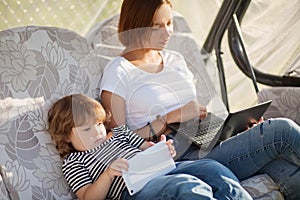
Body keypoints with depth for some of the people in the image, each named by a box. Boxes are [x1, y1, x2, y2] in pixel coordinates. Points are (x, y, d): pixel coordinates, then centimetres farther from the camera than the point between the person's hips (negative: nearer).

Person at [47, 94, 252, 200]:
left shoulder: (118, 132, 28)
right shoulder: (73, 162, 10)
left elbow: (148, 148, 28)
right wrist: (108, 174, -20)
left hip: (161, 169, 7)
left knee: (213, 169, -16)